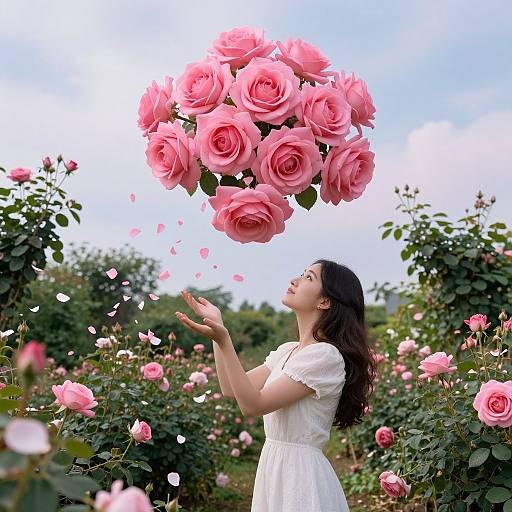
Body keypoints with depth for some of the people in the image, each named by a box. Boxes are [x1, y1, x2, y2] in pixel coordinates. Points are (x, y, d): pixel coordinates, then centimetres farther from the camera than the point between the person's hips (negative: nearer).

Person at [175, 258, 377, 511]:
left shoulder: (326, 355, -18)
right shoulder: (287, 350, 8)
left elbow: (252, 405, -21)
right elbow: (231, 388, 9)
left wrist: (224, 341, -26)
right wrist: (216, 325, 8)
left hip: (300, 473, -8)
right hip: (272, 466, 8)